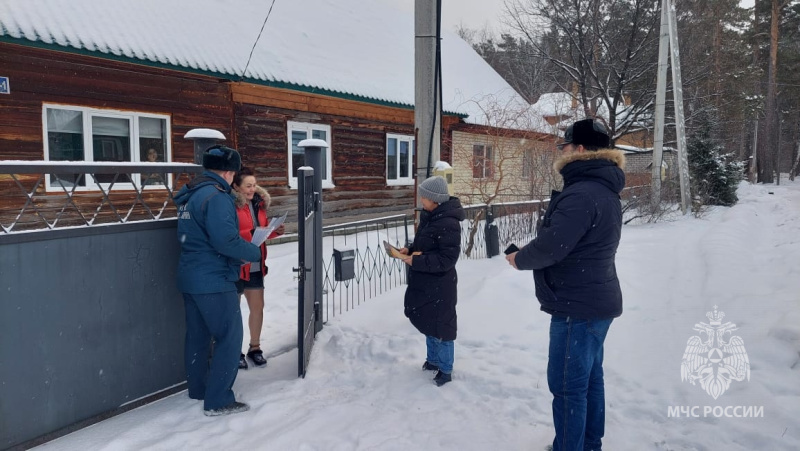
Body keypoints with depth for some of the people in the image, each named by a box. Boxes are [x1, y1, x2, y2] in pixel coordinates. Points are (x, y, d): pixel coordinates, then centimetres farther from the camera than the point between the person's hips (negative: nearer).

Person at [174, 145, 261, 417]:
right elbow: (226, 239, -26)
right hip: (214, 281, -10)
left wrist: (238, 254, 10)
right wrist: (253, 252, -9)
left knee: (198, 335, 19)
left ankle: (198, 390, 32)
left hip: (189, 277, 10)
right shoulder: (216, 196, -18)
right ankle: (218, 401, 3)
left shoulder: (190, 195, 13)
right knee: (229, 338, -1)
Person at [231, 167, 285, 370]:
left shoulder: (258, 203, 9)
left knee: (258, 307, 12)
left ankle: (255, 347, 27)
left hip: (256, 265, 7)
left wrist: (274, 231, 0)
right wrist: (250, 234, -27)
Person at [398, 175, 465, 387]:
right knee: (427, 322, 21)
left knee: (441, 326, 4)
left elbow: (447, 258, -25)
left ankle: (445, 370, 20)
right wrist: (410, 250, 0)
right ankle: (433, 359, 40)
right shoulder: (429, 216, 6)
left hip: (440, 285, -9)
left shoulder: (448, 223, -23)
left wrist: (417, 261, -24)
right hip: (424, 282, 9)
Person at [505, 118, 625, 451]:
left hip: (578, 306, -11)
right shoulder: (603, 189, 12)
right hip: (596, 301, 11)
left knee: (567, 385, 0)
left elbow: (551, 245, -27)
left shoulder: (581, 193, -23)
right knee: (589, 378, 19)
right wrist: (529, 255, 8)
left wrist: (519, 259, -7)